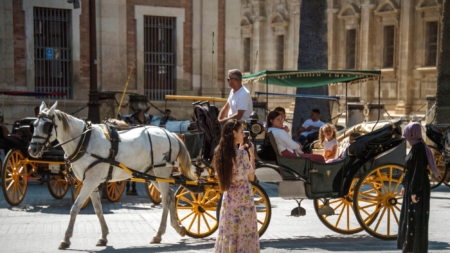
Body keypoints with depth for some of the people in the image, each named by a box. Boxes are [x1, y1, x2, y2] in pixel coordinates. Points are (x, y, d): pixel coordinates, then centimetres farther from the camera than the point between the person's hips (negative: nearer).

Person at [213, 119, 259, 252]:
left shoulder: (220, 152, 2)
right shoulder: (242, 154, -16)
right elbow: (251, 176, -7)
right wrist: (252, 154, -2)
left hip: (228, 197, 6)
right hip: (243, 197, -6)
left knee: (228, 232, 11)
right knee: (245, 232, 3)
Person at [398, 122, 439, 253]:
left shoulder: (419, 148, -19)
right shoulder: (416, 146, 10)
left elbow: (419, 171, -22)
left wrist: (415, 191, -22)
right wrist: (405, 186, 21)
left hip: (417, 188, -10)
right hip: (411, 187, 10)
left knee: (416, 219, -3)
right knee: (409, 217, 17)